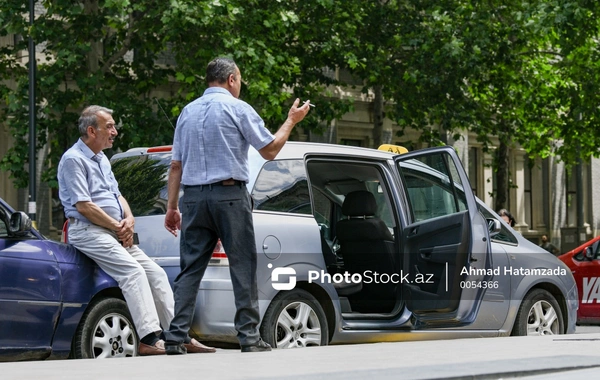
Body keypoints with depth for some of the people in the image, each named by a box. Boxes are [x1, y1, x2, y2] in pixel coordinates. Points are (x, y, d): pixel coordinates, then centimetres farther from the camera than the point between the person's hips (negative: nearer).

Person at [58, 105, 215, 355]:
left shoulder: (101, 159, 21)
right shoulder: (73, 159, -8)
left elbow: (117, 195, 24)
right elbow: (83, 206, -16)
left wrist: (128, 219, 2)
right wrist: (117, 226, -12)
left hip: (116, 232, 9)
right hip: (88, 231, -9)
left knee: (155, 273, -1)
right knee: (133, 271, -27)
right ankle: (149, 339, -33)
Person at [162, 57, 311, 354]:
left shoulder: (188, 112, 15)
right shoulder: (237, 108, -1)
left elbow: (176, 165, 13)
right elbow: (270, 150, 1)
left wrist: (172, 207, 15)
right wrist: (291, 121, 14)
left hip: (193, 197, 5)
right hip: (229, 195, -5)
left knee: (190, 269, 4)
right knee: (243, 267, -1)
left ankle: (175, 339, -2)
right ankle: (249, 338, -3)